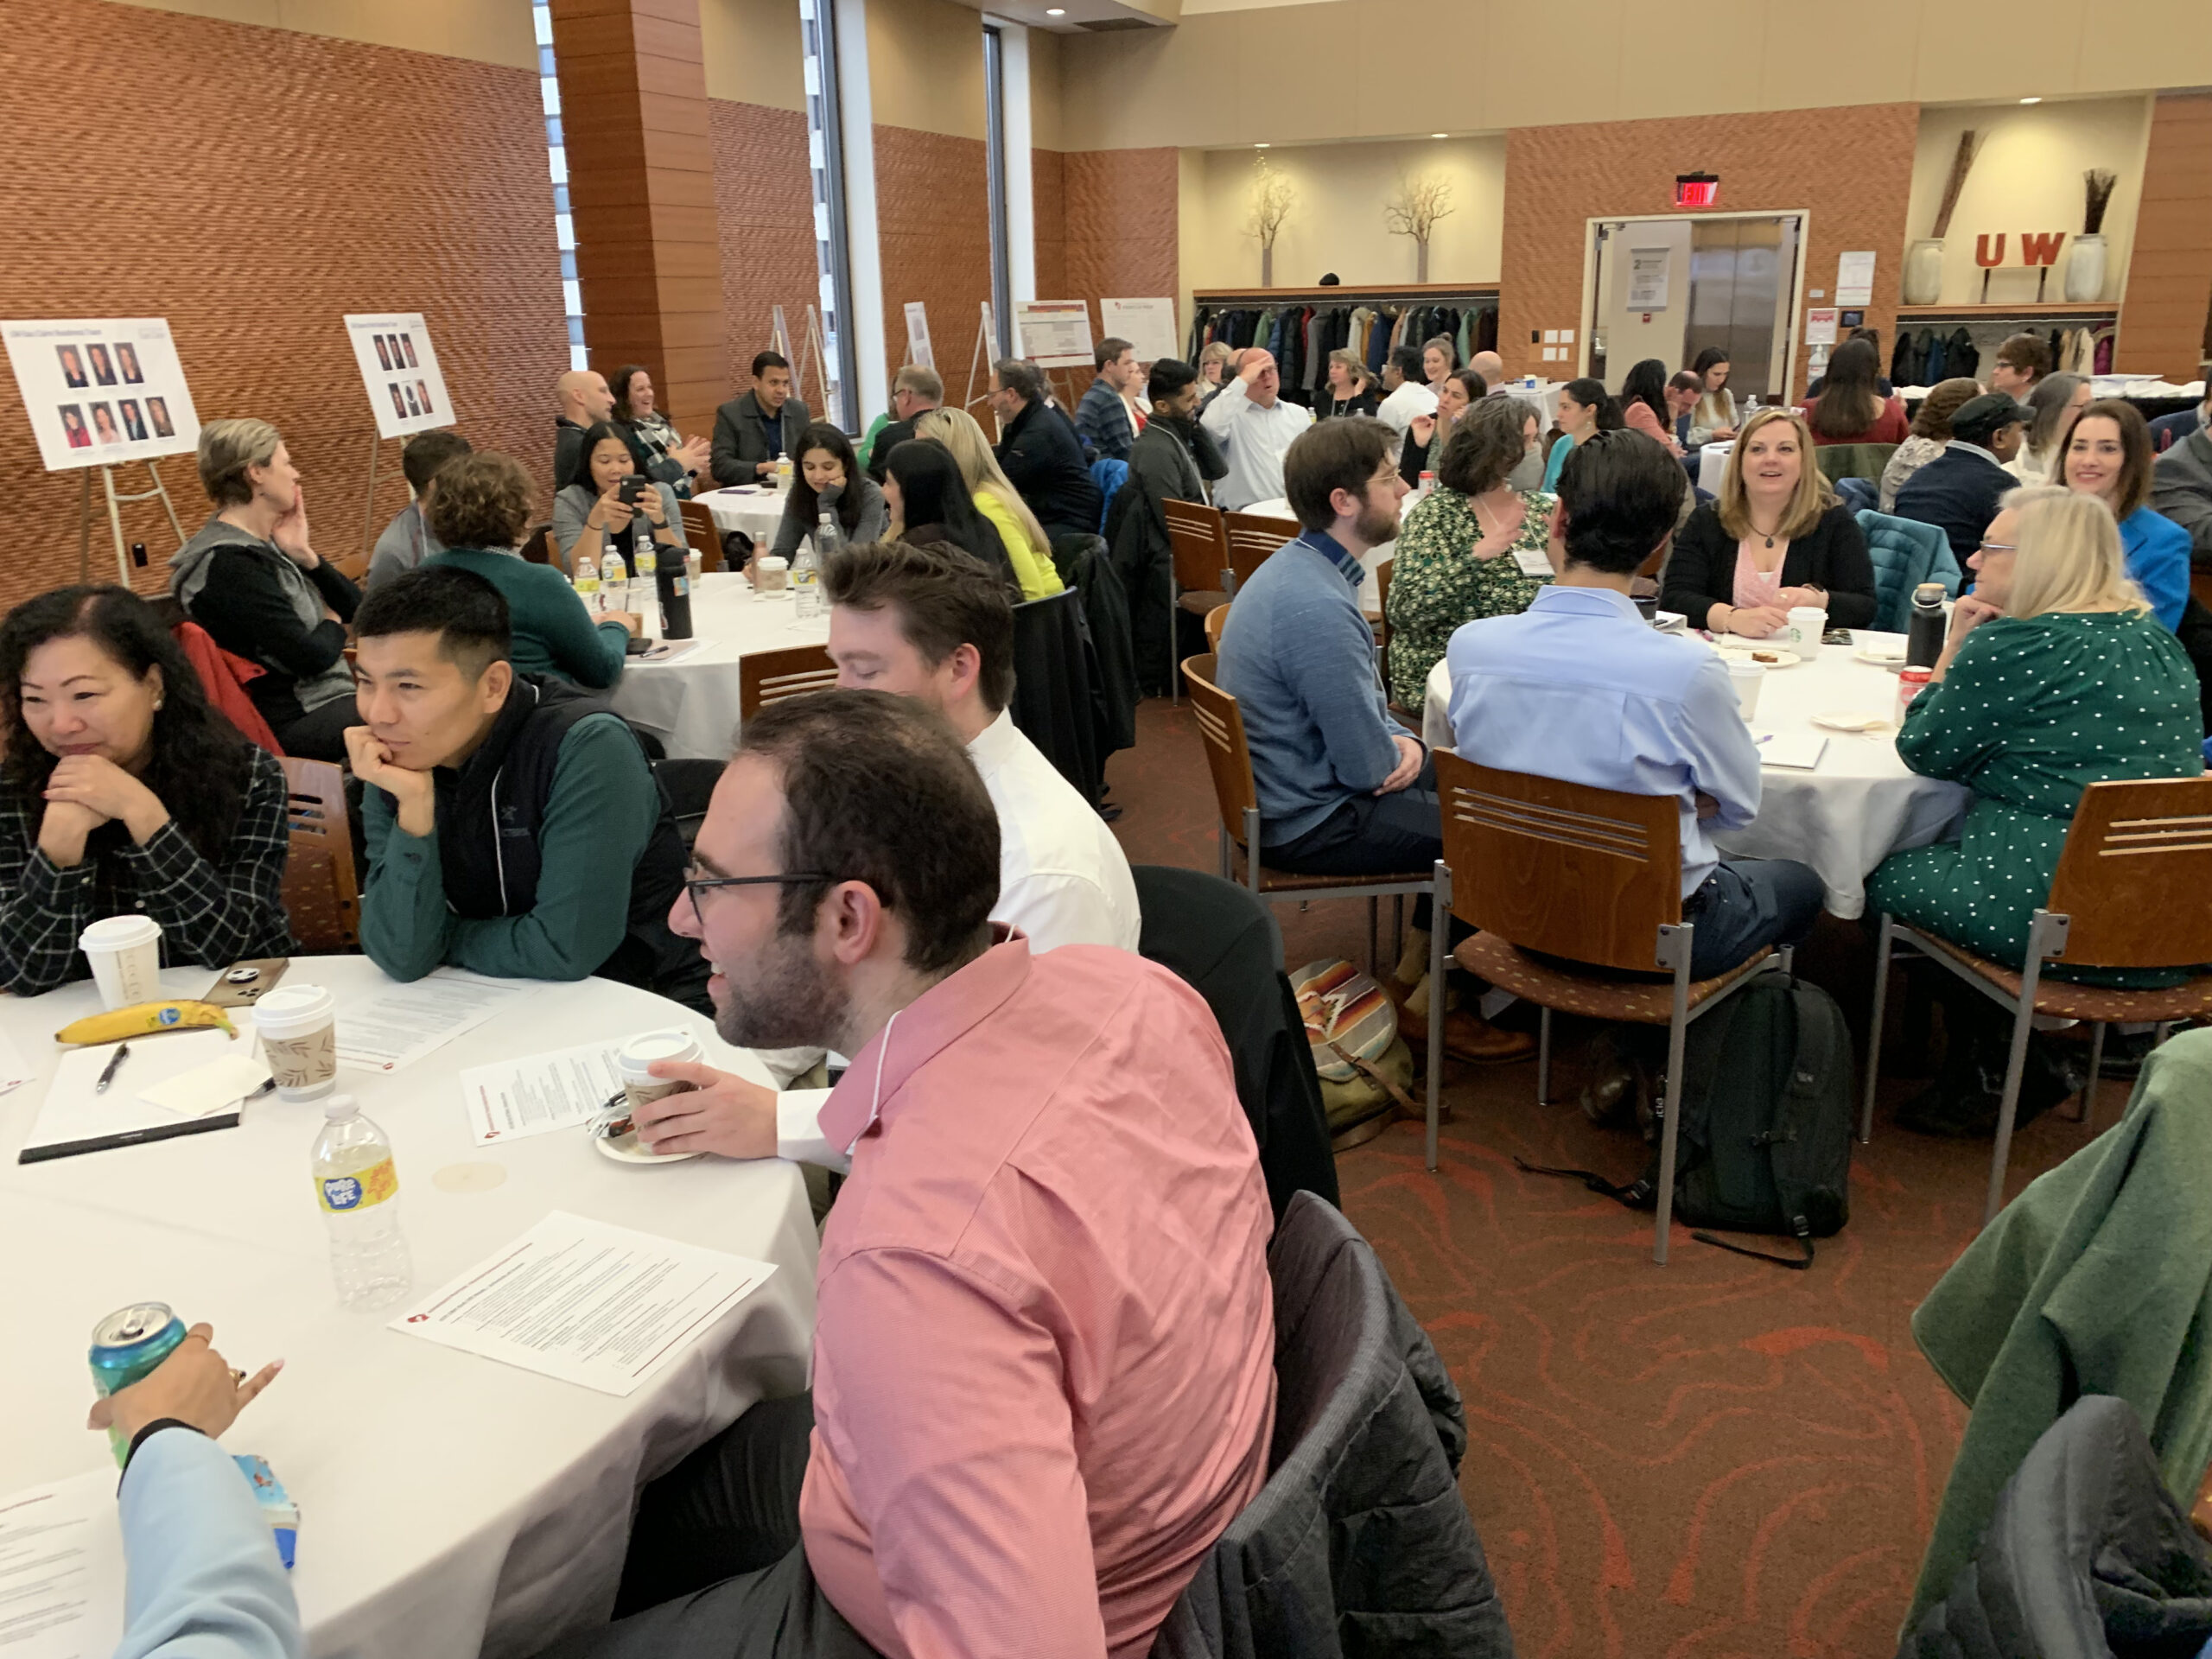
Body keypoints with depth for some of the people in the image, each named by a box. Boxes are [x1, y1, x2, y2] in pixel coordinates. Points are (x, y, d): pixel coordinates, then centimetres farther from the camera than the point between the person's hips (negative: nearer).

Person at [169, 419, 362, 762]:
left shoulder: (266, 544, 11)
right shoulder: (230, 564, -18)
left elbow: (356, 607, 9)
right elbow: (311, 656, -23)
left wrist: (306, 556, -4)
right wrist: (332, 624, -2)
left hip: (331, 697, 10)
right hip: (298, 720, -10)